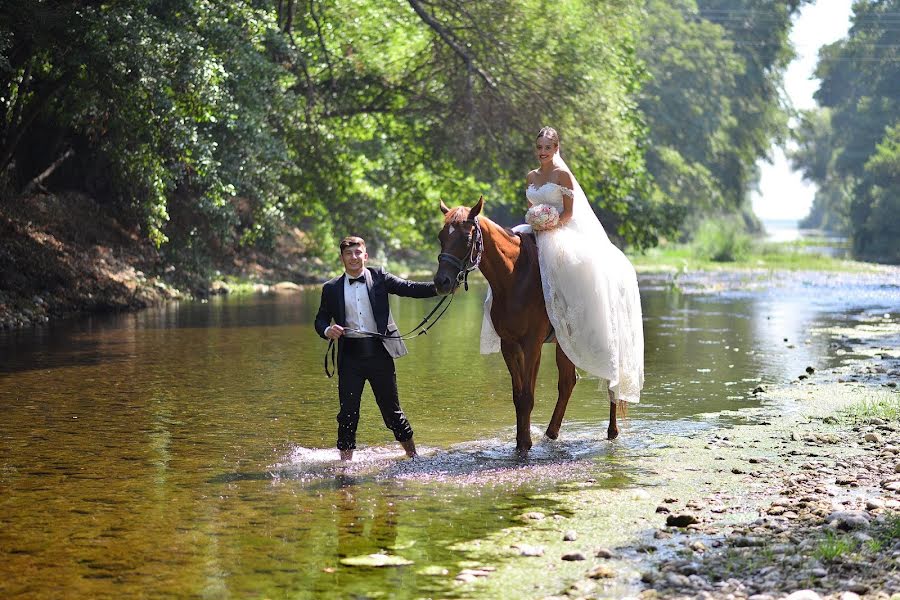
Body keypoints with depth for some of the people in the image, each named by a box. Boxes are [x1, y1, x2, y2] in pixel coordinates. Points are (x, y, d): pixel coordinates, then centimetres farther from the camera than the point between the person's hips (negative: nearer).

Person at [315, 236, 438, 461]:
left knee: (392, 409, 8)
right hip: (350, 355, 1)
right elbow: (320, 320, 10)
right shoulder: (331, 288, 7)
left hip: (379, 351, -1)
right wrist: (327, 330, -13)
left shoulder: (379, 277, 3)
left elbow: (409, 289, -3)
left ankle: (413, 456, 23)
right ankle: (345, 461, 11)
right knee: (348, 412, 0)